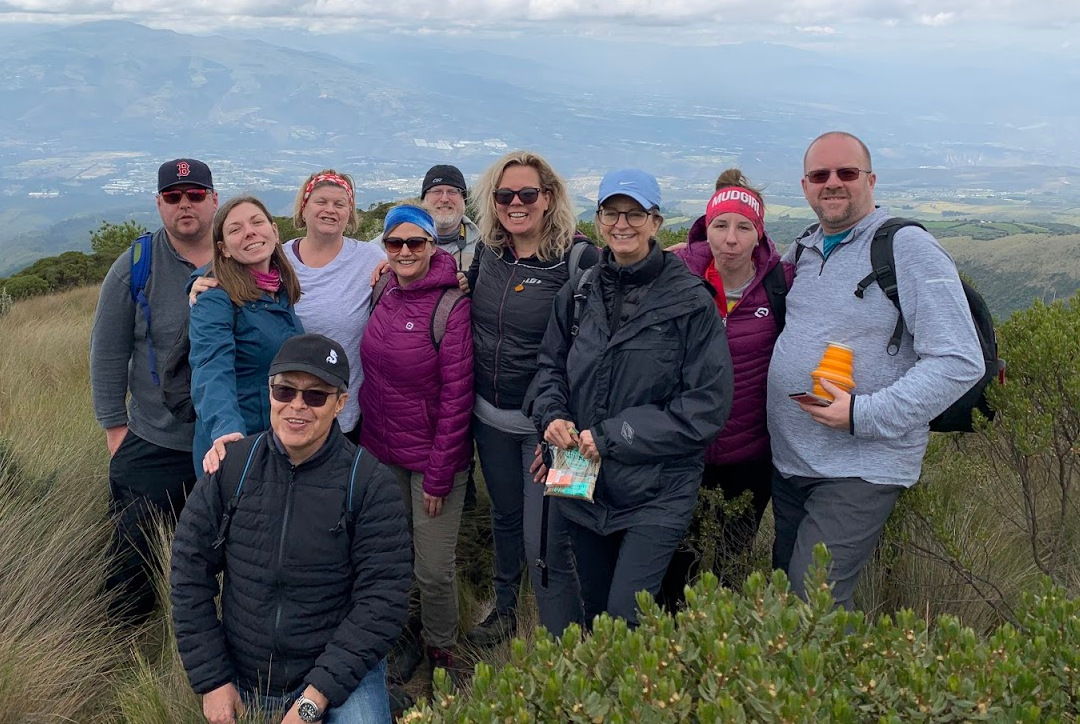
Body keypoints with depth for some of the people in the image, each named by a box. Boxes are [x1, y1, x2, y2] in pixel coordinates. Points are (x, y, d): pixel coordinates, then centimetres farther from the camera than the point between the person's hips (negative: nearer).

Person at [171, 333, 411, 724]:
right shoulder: (232, 465, -5)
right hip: (241, 681, 4)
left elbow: (382, 600, -16)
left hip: (340, 669, -3)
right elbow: (189, 571, -1)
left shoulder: (371, 484, -13)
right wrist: (212, 681, -4)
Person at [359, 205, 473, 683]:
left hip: (433, 457, -5)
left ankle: (441, 653, 28)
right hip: (381, 454, 5)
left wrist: (438, 476, -14)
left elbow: (456, 397, -15)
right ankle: (397, 641, 37)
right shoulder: (383, 294, 2)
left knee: (434, 571, 3)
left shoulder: (452, 306, -15)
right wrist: (364, 437, 7)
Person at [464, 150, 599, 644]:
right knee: (505, 518, 24)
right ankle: (504, 611, 47)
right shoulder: (487, 252, 3)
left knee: (545, 546, -6)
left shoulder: (578, 258, -15)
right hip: (490, 418, 6)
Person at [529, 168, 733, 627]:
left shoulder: (690, 300, -10)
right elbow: (551, 366, 16)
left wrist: (613, 437, -16)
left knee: (626, 619, -11)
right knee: (594, 610, 18)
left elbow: (707, 405, -13)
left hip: (658, 491, -5)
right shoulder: (578, 294, 5)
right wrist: (552, 416, -6)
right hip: (582, 483, 5)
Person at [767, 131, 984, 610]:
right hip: (788, 462, 7)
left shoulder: (909, 249, -12)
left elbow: (960, 363, -19)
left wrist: (865, 415, -23)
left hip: (861, 471, -7)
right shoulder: (802, 252, 10)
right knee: (781, 590, 18)